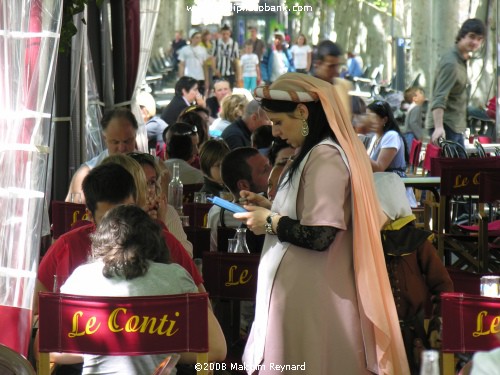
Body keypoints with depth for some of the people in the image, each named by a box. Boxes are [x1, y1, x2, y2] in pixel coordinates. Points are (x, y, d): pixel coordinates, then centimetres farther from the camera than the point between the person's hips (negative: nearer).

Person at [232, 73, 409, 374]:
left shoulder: (324, 157, -17)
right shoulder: (321, 153, 14)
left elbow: (318, 236, -23)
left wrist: (269, 222, -10)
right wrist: (271, 209, 13)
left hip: (309, 297, -10)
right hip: (306, 291, 10)